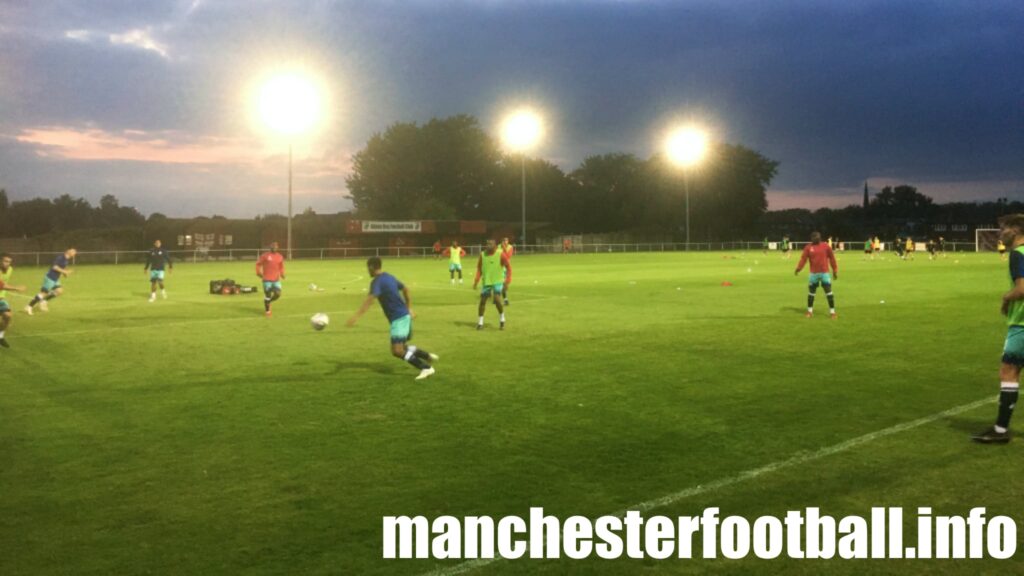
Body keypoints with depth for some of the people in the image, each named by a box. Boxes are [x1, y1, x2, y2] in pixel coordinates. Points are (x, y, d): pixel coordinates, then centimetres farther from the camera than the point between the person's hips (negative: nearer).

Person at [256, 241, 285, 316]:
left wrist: (282, 274, 5)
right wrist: (259, 273, -4)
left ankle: (268, 302, 21)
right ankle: (267, 310, 16)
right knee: (267, 295, -2)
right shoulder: (265, 255, -4)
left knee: (278, 294, -8)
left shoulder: (280, 257, 8)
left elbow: (281, 267, 20)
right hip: (267, 279, -4)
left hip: (276, 279, 4)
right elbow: (258, 264, 5)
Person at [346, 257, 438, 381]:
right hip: (405, 316, 9)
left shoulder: (377, 282, -14)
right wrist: (409, 308, 34)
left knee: (397, 351, -11)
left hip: (398, 319, -9)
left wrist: (357, 316, -39)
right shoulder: (389, 277, 15)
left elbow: (370, 299, -31)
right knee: (402, 347, 23)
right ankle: (428, 356, 27)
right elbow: (405, 289, 28)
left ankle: (426, 368, -12)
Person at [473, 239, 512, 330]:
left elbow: (508, 267, -6)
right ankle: (480, 322, 18)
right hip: (486, 281, 4)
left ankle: (502, 320, 1)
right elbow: (479, 268, 8)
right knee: (482, 301, 3)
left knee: (497, 299, -20)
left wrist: (507, 281, -13)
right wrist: (476, 281, -1)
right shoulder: (482, 255, -1)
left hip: (498, 281, -4)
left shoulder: (501, 255, -12)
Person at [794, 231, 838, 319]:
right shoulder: (808, 247, 1)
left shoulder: (826, 246, 1)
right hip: (813, 273, 1)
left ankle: (832, 312, 4)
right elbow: (803, 258, -5)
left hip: (825, 273, 0)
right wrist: (798, 268, -17)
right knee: (811, 292, 8)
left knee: (829, 292, -4)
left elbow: (832, 258, 7)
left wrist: (835, 271, 7)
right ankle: (810, 311, 22)